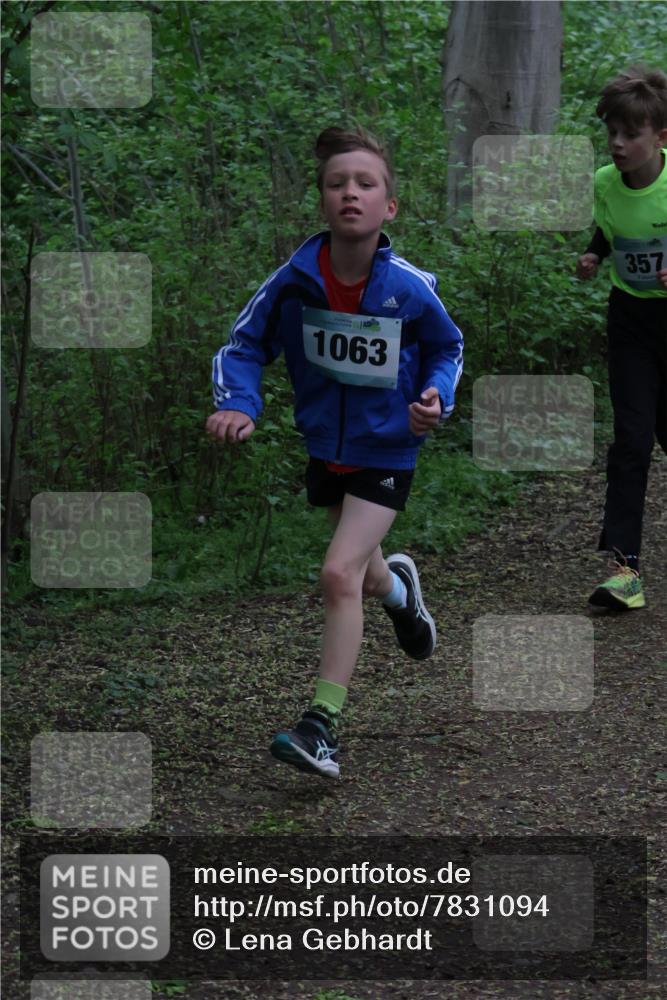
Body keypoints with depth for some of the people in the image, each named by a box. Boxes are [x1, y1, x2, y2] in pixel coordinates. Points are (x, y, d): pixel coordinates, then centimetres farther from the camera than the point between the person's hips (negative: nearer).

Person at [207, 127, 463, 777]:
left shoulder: (410, 289, -20)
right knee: (364, 578, 22)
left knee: (340, 572, -19)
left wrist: (435, 397, -18)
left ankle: (322, 725, -12)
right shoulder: (295, 280, -18)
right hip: (325, 448, 3)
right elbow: (245, 345, -6)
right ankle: (399, 587, 62)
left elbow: (446, 348, 1)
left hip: (386, 451, -3)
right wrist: (238, 405, -24)